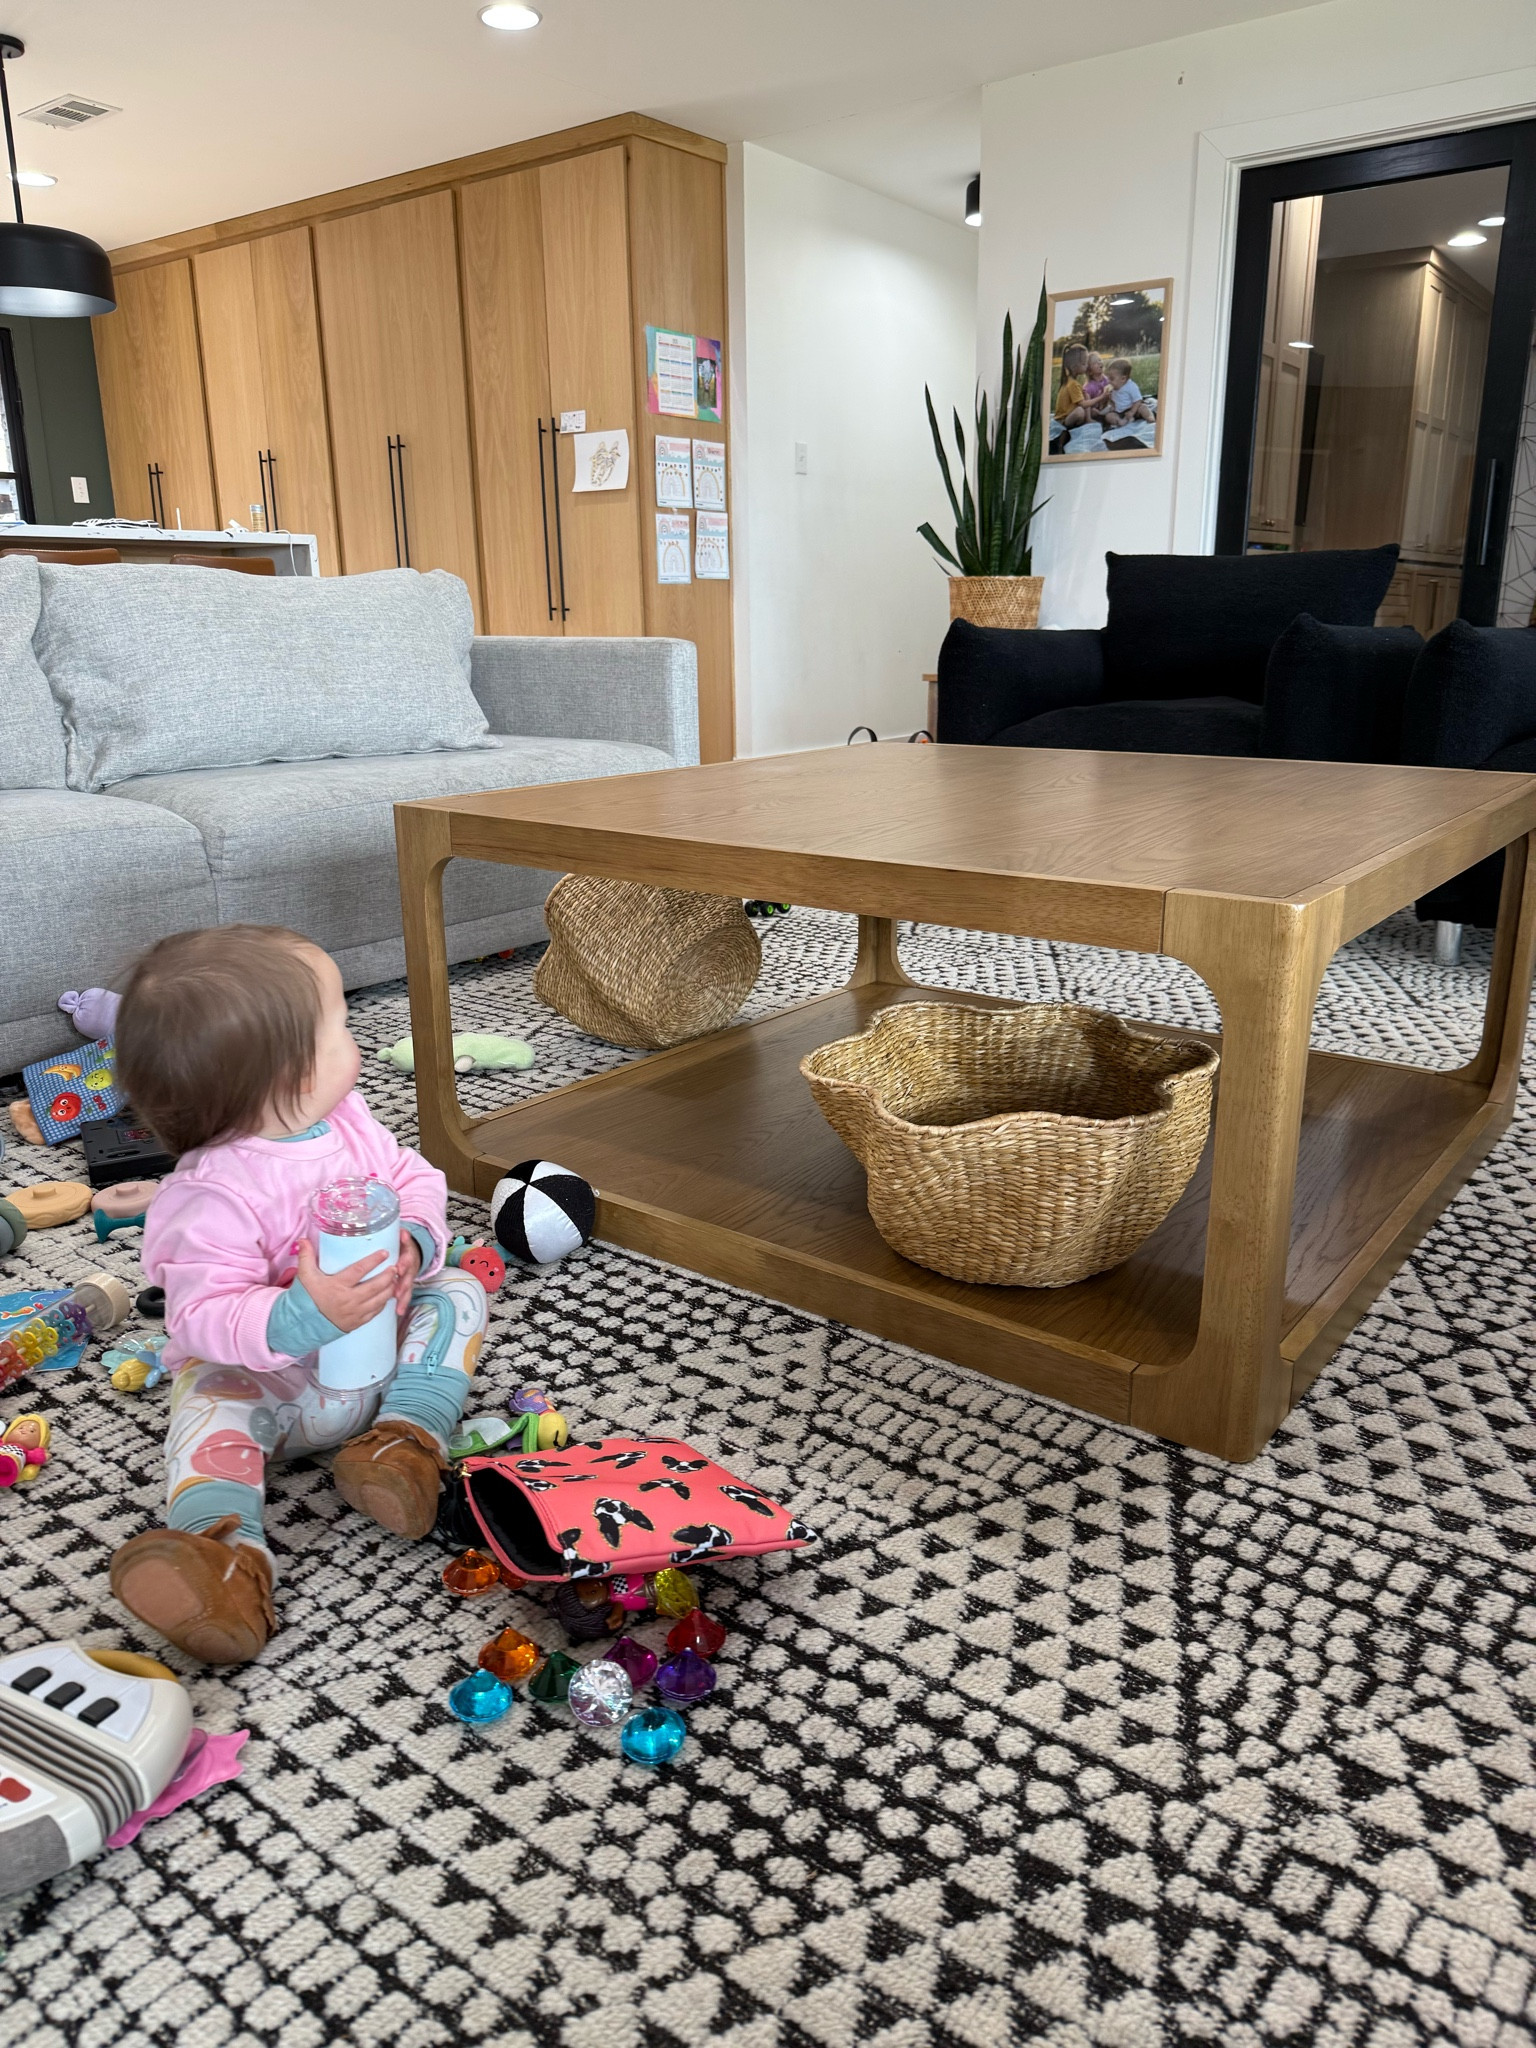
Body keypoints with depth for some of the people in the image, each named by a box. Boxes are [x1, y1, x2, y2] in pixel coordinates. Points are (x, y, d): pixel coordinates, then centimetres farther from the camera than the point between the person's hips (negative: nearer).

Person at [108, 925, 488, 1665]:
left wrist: (415, 1241, -25)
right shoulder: (211, 1196, -29)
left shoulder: (345, 1118, -8)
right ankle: (226, 1552, -47)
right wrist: (302, 1319, -51)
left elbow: (414, 1177, -2)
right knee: (212, 1408, -31)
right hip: (271, 1377, -6)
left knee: (457, 1294, -7)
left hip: (380, 1344, 6)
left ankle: (410, 1437, -20)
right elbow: (203, 1316, -33)